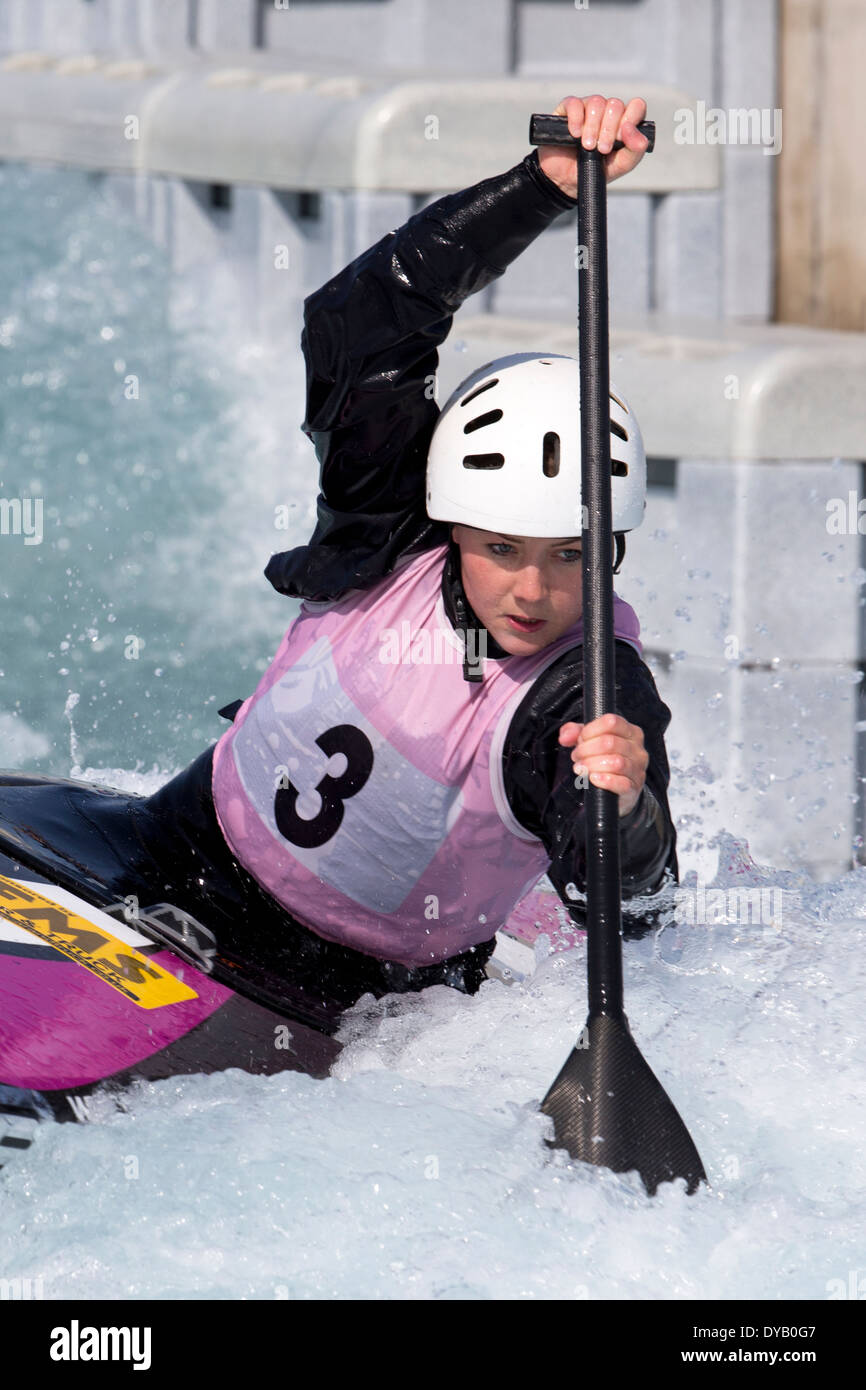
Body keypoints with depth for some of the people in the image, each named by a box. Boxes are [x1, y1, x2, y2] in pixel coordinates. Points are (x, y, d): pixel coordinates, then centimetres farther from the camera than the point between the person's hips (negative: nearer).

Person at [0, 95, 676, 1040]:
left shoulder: (598, 700, -24)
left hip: (334, 988, -3)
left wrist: (620, 808, -65)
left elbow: (611, 883, -40)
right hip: (187, 847, 3)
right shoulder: (394, 530, -14)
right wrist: (547, 184, -34)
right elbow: (359, 319, -24)